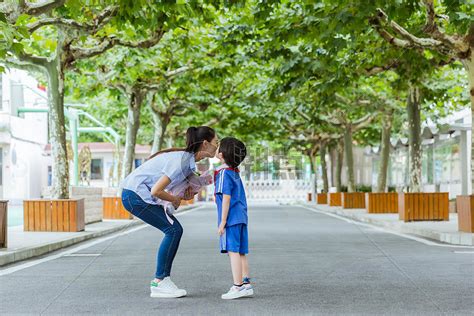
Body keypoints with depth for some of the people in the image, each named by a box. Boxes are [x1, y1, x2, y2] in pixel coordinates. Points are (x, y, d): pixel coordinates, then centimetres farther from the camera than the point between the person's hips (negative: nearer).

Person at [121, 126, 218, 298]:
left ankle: (162, 280, 8)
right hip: (136, 195, -10)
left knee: (175, 229, 5)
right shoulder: (181, 161, -23)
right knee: (173, 230, -10)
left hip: (137, 194, 10)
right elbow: (156, 191, -26)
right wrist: (175, 199, -8)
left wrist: (184, 195, -4)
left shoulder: (188, 158, 7)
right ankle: (159, 282, -6)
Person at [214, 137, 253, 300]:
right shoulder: (235, 172, 15)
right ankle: (246, 284, 12)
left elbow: (226, 198, -16)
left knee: (233, 251, -8)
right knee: (241, 252, 10)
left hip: (231, 218, -9)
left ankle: (238, 286, -9)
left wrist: (223, 221, -15)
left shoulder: (224, 173, -11)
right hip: (241, 217, 9)